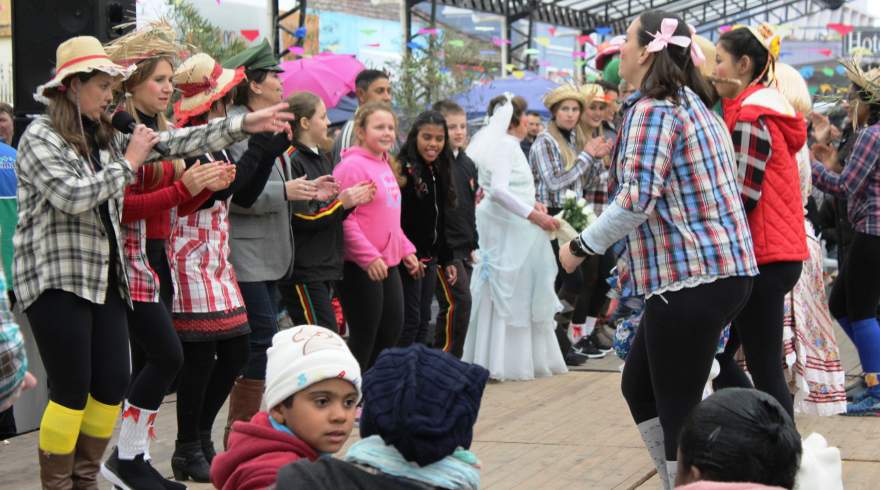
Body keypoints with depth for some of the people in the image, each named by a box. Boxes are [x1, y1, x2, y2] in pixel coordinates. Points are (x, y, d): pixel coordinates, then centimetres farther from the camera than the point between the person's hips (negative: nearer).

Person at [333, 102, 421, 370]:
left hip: (388, 263, 9)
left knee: (392, 328, 14)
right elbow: (344, 219, -21)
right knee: (364, 337, -2)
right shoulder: (352, 166, -14)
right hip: (360, 267, -9)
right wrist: (368, 257, -22)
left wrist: (406, 249, 18)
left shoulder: (384, 165, 14)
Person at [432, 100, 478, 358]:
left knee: (452, 307, 10)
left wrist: (473, 244, 16)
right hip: (442, 247, -8)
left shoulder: (468, 164, 14)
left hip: (463, 248, 8)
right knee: (458, 302, -14)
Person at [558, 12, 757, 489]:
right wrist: (637, 256, 25)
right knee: (639, 386, 19)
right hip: (721, 270, 10)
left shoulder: (652, 109, -13)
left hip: (689, 280, -10)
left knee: (678, 413, -4)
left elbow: (636, 198, -21)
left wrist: (581, 247, -9)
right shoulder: (696, 106, 17)